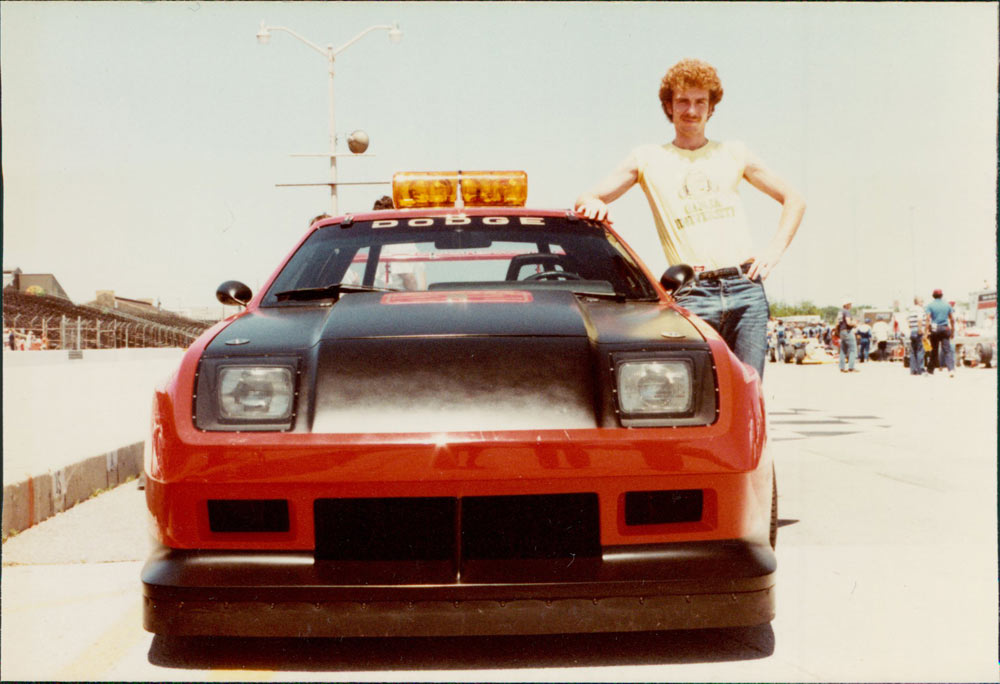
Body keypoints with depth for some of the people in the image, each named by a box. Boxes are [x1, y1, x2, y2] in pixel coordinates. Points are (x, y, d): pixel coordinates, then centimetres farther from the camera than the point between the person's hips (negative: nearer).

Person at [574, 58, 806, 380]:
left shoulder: (733, 153, 18)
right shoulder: (648, 159, 13)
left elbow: (793, 200, 24)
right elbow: (586, 199, 10)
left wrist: (774, 250, 8)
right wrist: (591, 203, -15)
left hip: (746, 289, 2)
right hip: (693, 296, -2)